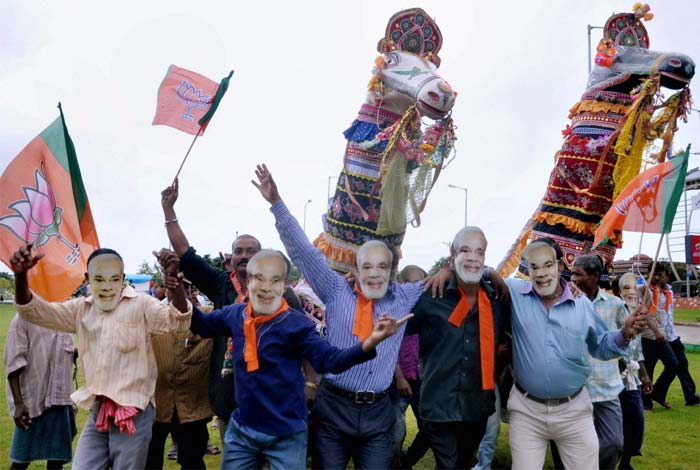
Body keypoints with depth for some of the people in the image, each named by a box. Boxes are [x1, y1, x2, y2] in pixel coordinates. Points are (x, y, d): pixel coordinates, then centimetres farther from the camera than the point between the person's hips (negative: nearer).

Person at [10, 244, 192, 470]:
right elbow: (34, 311, 6)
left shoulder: (141, 304, -6)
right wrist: (21, 276, -15)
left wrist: (175, 282, -39)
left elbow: (177, 322, -19)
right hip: (97, 411, 5)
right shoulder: (81, 308, 9)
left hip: (133, 412, -5)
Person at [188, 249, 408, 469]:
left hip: (286, 435, -4)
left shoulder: (296, 323, -16)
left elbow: (331, 359, -24)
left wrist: (371, 341, -40)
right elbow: (201, 325, 16)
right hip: (241, 429, 4)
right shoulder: (234, 314, -2)